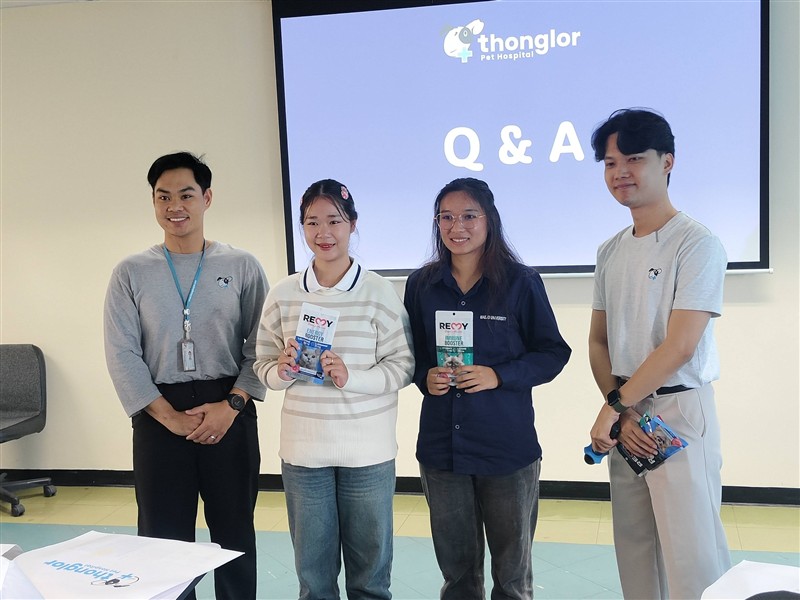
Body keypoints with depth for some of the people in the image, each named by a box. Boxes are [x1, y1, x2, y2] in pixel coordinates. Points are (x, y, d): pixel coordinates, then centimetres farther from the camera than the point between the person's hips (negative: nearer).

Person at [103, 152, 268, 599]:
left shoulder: (242, 266, 2)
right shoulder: (131, 273, 3)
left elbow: (261, 344, -1)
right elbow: (122, 355, -2)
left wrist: (232, 405, -12)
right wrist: (170, 416, -10)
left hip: (230, 414, 0)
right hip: (159, 416, 1)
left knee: (234, 530, 9)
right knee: (163, 536, 7)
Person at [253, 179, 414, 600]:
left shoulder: (379, 292, -6)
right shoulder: (282, 295, 2)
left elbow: (403, 366, -4)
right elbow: (264, 367, 7)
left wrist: (351, 377, -19)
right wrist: (283, 371, -15)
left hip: (368, 451, -2)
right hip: (303, 449, 2)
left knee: (370, 566, 11)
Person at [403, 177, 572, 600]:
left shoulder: (521, 282, -5)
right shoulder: (422, 285, 4)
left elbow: (553, 352, -3)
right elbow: (409, 354, 12)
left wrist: (498, 375, -16)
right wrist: (424, 376, -10)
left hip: (507, 447, -2)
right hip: (441, 446, 3)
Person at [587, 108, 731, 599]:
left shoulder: (697, 243, -10)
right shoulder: (611, 251, 11)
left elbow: (679, 346, -16)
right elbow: (598, 342, 10)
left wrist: (614, 405, -10)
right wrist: (623, 414, -4)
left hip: (680, 412, -6)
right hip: (625, 416, 7)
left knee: (691, 555, -4)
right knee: (635, 551, 12)